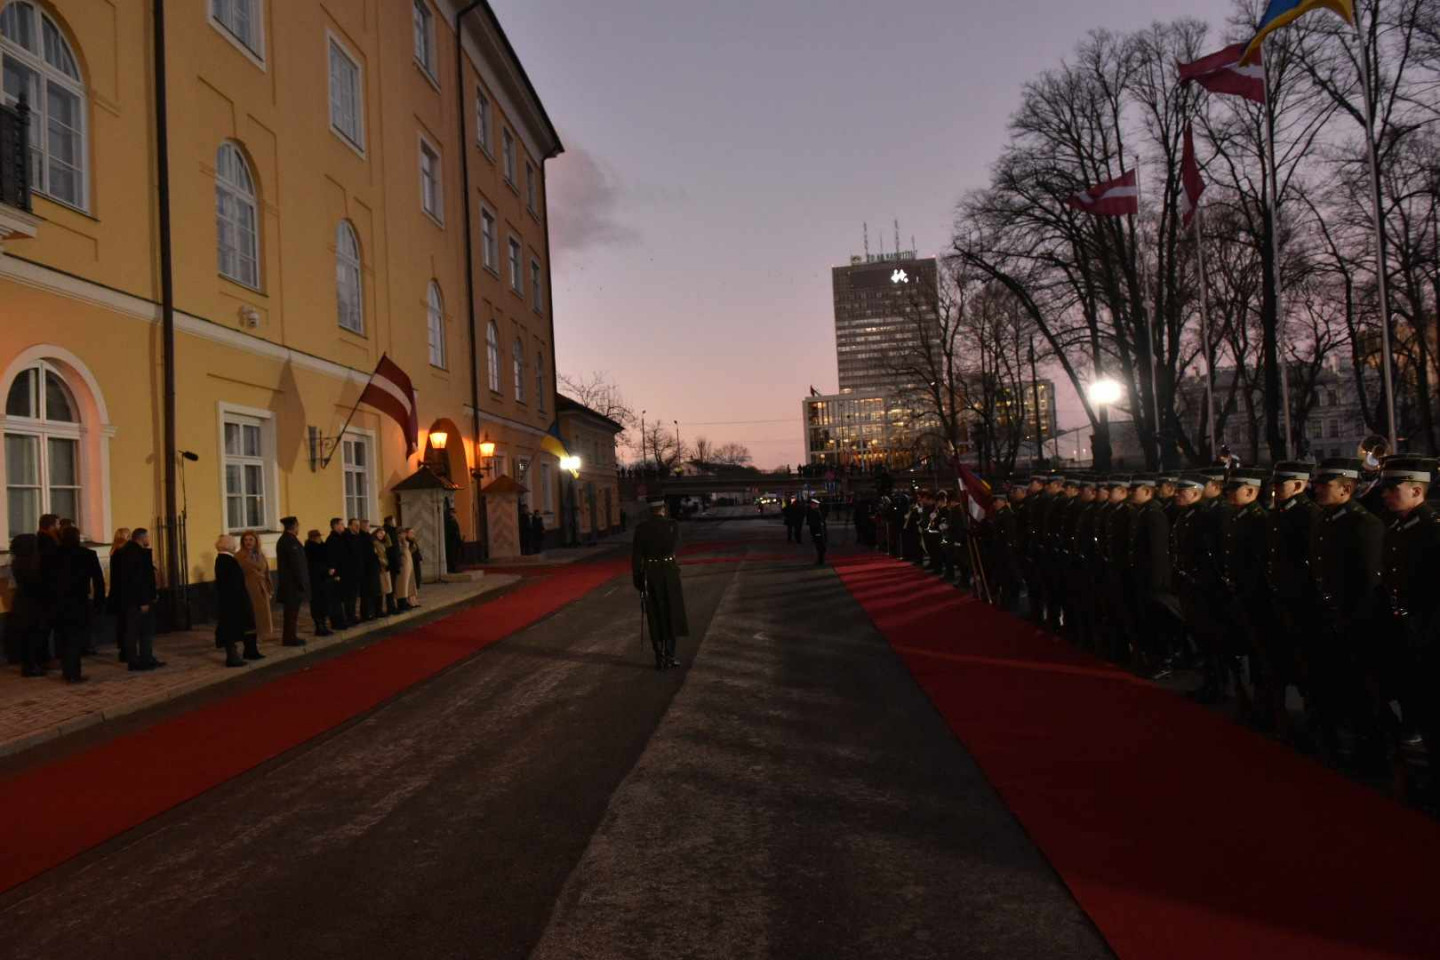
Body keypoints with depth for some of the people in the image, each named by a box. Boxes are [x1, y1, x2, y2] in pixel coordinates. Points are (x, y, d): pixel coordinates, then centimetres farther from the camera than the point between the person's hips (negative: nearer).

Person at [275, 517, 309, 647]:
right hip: (293, 583, -10)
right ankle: (290, 638, 0)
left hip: (286, 582, 10)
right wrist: (301, 582, -17)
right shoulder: (291, 541, -17)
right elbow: (295, 564, -21)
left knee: (290, 611, 15)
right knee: (292, 611, -4)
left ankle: (289, 637, 21)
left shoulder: (283, 540, 13)